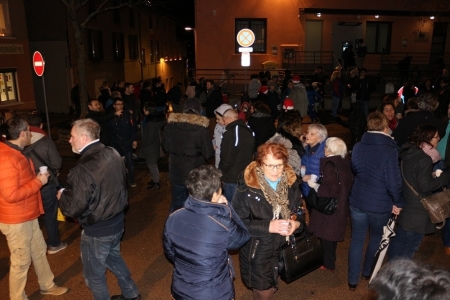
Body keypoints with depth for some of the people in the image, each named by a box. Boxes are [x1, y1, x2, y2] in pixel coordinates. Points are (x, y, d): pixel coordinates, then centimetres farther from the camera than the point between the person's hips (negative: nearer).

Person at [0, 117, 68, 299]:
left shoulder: (15, 153, 9)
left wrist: (36, 178, 6)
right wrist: (38, 182, -22)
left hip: (28, 216, 10)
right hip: (16, 221, -10)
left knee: (39, 251, 22)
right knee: (21, 262, 6)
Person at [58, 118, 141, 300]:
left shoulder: (84, 169, -30)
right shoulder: (113, 154, -5)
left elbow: (73, 208, -24)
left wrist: (62, 196, -4)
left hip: (97, 230, -8)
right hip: (117, 222, 8)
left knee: (94, 273, 15)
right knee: (113, 258, 30)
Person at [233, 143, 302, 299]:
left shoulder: (290, 181, -7)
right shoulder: (247, 186, -22)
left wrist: (296, 223, -16)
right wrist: (269, 226, -29)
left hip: (284, 247, 5)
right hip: (258, 251, -4)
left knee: (272, 287, 25)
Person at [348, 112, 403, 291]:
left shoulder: (358, 147, -3)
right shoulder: (390, 150, -20)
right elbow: (394, 182, -20)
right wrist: (398, 203, -6)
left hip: (357, 200, 3)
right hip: (380, 204, -3)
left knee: (357, 239, 15)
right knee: (376, 238, 22)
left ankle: (353, 280, 22)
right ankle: (367, 272, 40)